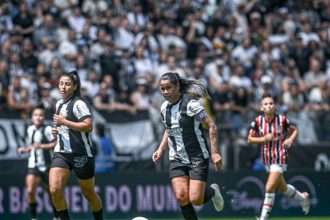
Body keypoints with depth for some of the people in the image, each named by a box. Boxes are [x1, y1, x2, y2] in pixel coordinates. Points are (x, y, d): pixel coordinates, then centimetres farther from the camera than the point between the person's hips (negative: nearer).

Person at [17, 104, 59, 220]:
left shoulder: (47, 129, -10)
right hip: (33, 165, 4)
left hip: (46, 166, -4)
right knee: (30, 191, -15)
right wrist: (25, 149, 8)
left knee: (51, 192, 9)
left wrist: (41, 146, -26)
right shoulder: (30, 129, 10)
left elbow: (56, 144, -19)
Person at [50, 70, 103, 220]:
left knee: (89, 194, 8)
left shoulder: (78, 104, -10)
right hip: (61, 152, 6)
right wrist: (56, 130, 10)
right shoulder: (59, 104, 14)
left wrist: (64, 122, -19)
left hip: (81, 154, -6)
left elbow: (88, 125, -22)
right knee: (54, 189, -16)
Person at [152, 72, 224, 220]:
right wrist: (161, 149, 10)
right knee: (181, 197, -11)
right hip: (177, 159, 5)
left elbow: (211, 126, -14)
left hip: (198, 157, -5)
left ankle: (212, 191, 22)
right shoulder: (164, 107, 6)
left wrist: (214, 152, -20)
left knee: (195, 200, -12)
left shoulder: (191, 103, -15)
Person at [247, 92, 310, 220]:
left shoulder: (282, 119, -11)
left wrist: (290, 139, -14)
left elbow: (295, 131, 6)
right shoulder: (258, 121, -6)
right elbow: (250, 139, -2)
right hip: (267, 159, 4)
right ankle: (303, 198, 47)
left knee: (269, 188, -14)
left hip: (279, 158, -4)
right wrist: (264, 139, -18)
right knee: (283, 188, 19)